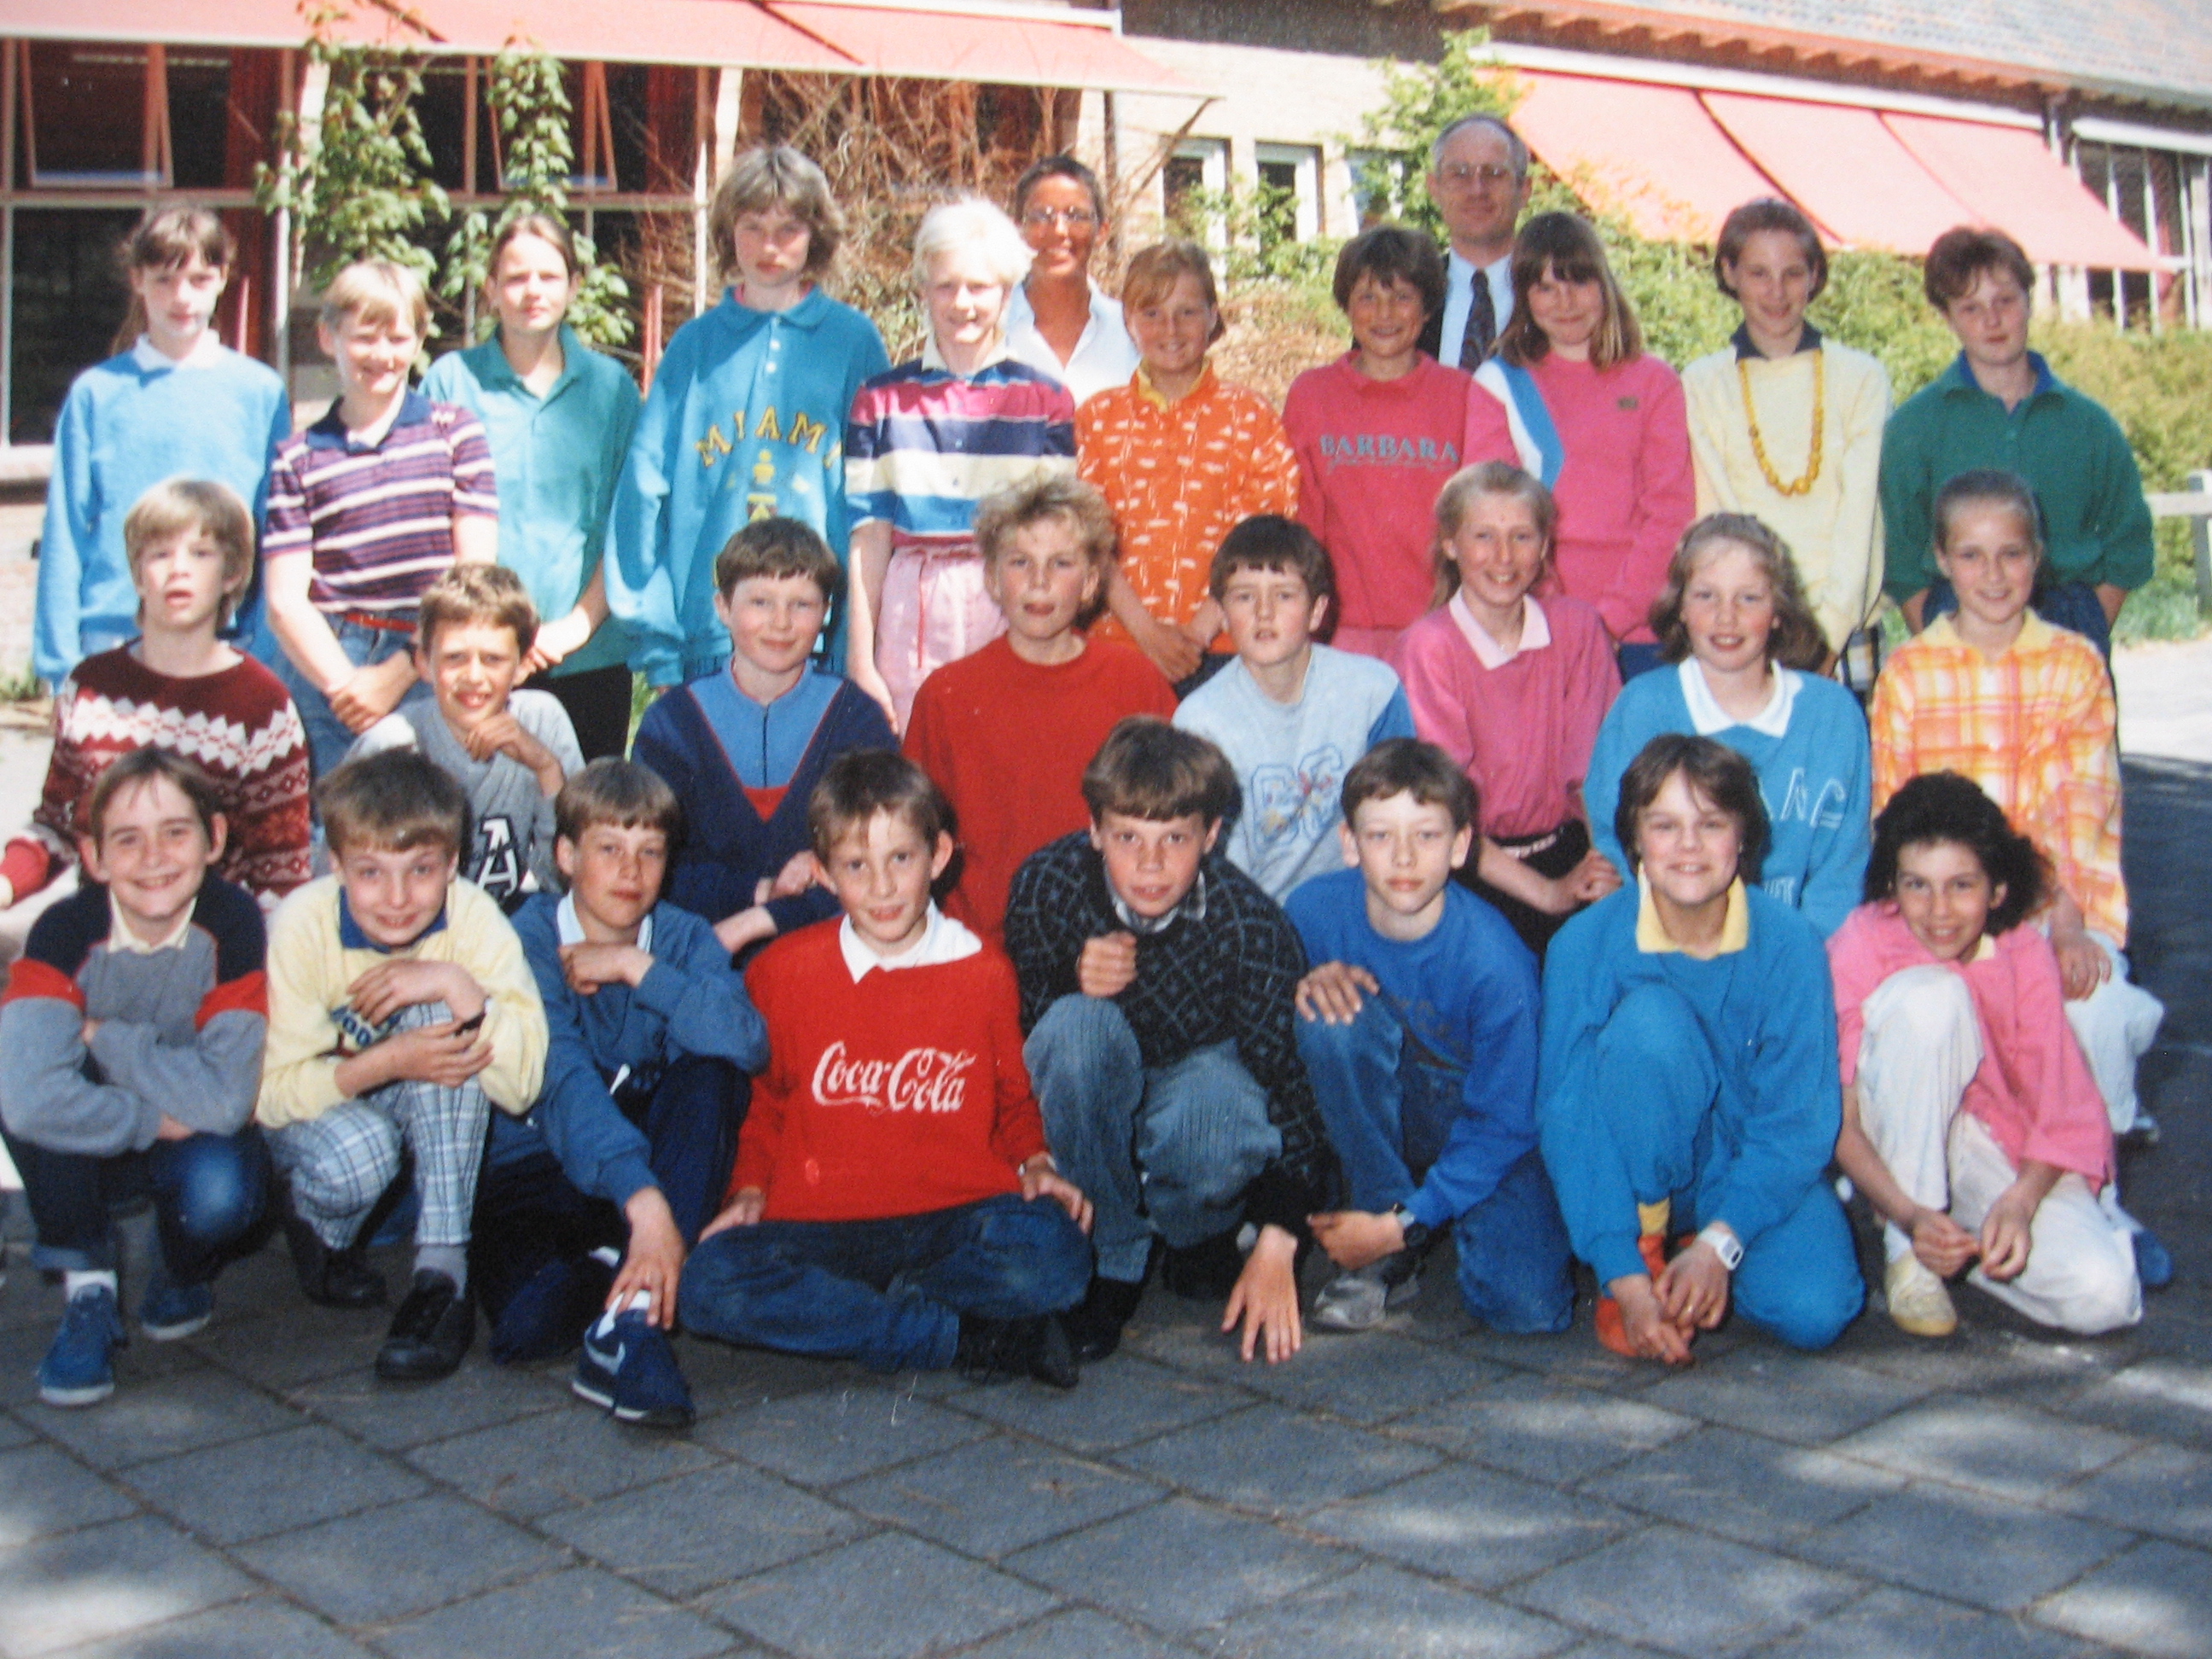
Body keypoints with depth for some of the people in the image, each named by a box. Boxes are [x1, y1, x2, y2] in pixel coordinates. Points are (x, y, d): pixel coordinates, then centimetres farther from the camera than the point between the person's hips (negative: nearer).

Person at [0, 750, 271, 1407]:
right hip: (94, 1148, 1)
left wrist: (105, 1039, -24)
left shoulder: (232, 924, -22)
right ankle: (88, 1290, -13)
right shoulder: (66, 931, -21)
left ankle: (183, 1276, 4)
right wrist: (153, 1118, -28)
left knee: (218, 1193, -35)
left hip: (196, 1142, -1)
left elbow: (224, 1100, -30)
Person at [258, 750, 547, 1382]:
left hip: (430, 1116, 2)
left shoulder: (475, 920, -24)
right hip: (317, 1108, -1)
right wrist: (387, 1063, -38)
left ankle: (442, 1275, -27)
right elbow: (270, 1093, -23)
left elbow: (522, 1083, -29)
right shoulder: (303, 927, -26)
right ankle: (323, 1236, 5)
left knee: (443, 1018, -30)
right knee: (355, 1158, -36)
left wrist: (458, 989, -42)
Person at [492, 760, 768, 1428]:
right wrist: (642, 1199, -43)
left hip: (651, 1158, 3)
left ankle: (630, 1323, -32)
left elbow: (747, 1042, -23)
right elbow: (562, 1083, -30)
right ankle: (609, 1270, 2)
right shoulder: (529, 940, -13)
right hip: (538, 1167, -3)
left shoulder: (684, 939, -2)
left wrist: (637, 968, -25)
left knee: (711, 1071, -28)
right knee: (529, 1322, -33)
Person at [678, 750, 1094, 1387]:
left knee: (1050, 1252, -33)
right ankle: (972, 1337, -23)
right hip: (820, 1226, 1)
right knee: (709, 1284, -30)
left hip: (955, 1218, -1)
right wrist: (750, 1190, 5)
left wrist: (1037, 1165, 1)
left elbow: (1015, 1097, 20)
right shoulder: (782, 971, 8)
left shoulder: (984, 972, 7)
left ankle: (843, 1313, -15)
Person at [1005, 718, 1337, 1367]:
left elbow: (1290, 1075, -21)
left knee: (1221, 1145, -37)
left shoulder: (1247, 920, -24)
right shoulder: (1047, 884, -20)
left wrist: (1277, 1246, -26)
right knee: (1076, 1025, -33)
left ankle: (1205, 1235, 3)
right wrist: (1073, 982, -33)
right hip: (1098, 1107, 2)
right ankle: (1114, 1261, -14)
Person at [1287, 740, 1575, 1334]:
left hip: (1482, 1133, -2)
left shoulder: (1493, 961, -25)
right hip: (1374, 1116, 2)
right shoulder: (1316, 909, -17)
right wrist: (1305, 988, -24)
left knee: (1527, 1309, -25)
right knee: (1332, 1013, -30)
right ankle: (1384, 1263, -16)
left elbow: (1503, 1125, -17)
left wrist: (1401, 1224, -21)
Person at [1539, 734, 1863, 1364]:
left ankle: (1695, 1242, 8)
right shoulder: (1584, 944, -17)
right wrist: (1626, 1277, -27)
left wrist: (1719, 1245, -25)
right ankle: (1644, 1246, -14)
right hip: (1639, 1167, -2)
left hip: (1757, 1172, 2)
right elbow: (1567, 1118, -19)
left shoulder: (1789, 943, -15)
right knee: (1648, 1016, -29)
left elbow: (1801, 1123, -14)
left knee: (1813, 1312, -26)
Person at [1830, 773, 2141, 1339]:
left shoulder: (2026, 958, -11)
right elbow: (1840, 1122, -19)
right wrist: (1910, 1216, -35)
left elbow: (2065, 1107, -10)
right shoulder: (1861, 947, -17)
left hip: (2000, 1150, 2)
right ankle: (1907, 1254, -20)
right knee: (1931, 993, -32)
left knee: (2104, 1296, -26)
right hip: (1900, 1135, -2)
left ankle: (1959, 1238, 4)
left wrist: (2020, 1201, -29)